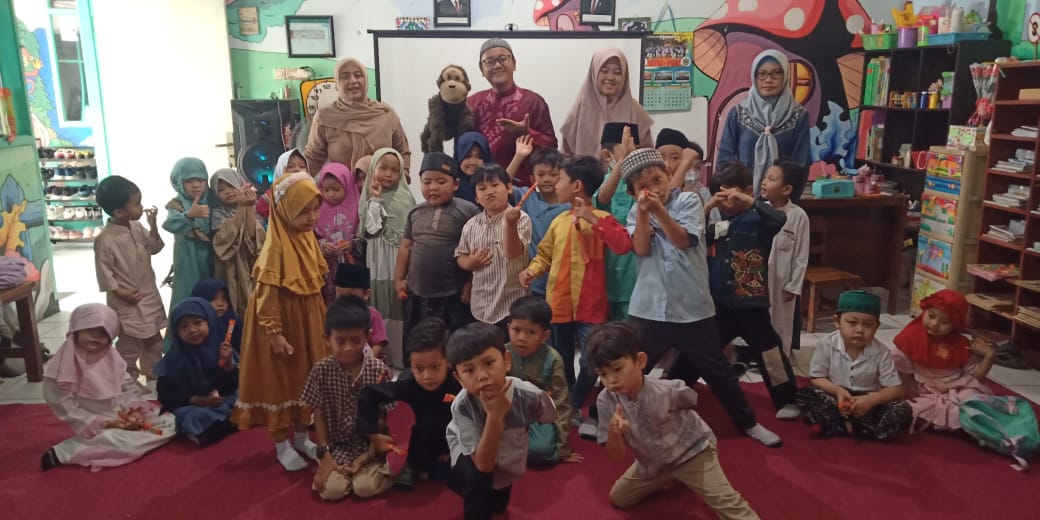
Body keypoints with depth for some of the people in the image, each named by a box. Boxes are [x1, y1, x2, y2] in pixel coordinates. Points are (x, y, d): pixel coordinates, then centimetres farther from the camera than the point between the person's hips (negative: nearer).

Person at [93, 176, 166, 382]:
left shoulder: (137, 227, -1)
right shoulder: (106, 239, -22)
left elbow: (154, 248, 7)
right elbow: (104, 271, -17)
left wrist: (153, 225, -6)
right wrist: (120, 292, -19)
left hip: (149, 295, 8)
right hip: (127, 302, -8)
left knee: (154, 340, 19)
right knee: (129, 345, 3)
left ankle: (155, 377, 35)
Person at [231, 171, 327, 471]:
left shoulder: (309, 238, 2)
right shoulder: (276, 247, -22)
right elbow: (267, 294, -21)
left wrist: (322, 319, 16)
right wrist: (274, 333, -20)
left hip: (308, 320, 8)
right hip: (281, 321, -8)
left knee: (307, 380, 17)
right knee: (280, 382, 6)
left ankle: (302, 436, 34)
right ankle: (282, 445, 21)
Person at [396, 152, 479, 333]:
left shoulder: (467, 211, -10)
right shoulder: (415, 213, 8)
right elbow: (406, 247, 14)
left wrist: (471, 283, -9)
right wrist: (399, 279, 13)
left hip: (454, 296, -5)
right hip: (417, 295, 6)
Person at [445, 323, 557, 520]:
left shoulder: (529, 395, -34)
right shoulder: (462, 406, -40)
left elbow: (548, 420, -9)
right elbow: (483, 464, -38)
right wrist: (494, 416, -49)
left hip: (505, 456, 4)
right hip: (470, 452, -3)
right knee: (477, 478, -36)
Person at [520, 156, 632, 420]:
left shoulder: (601, 218, -8)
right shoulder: (558, 221, 9)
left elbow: (623, 245, -24)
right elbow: (545, 254, 15)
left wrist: (593, 219, -26)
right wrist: (532, 270, -5)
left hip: (589, 307, -5)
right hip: (560, 305, 6)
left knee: (591, 363, -6)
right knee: (563, 362, 17)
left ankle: (575, 408, 16)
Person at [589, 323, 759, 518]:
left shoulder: (667, 390, -33)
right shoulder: (606, 401, -23)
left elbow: (690, 401, -7)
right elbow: (616, 454, -16)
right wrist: (613, 431, -38)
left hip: (691, 451, -5)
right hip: (652, 463, 5)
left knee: (727, 504, -17)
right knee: (618, 498, 19)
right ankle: (666, 478, 36)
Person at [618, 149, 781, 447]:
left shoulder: (688, 201, -2)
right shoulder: (636, 212, 6)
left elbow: (683, 240, -15)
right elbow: (641, 248, -9)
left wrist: (659, 209, -24)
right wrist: (644, 211, -18)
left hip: (692, 307, -1)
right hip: (648, 309, 2)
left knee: (717, 370, 11)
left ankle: (747, 422, 29)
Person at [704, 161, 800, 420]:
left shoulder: (756, 220, -7)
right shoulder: (716, 224, 5)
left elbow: (779, 219, -25)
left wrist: (748, 200, -24)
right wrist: (706, 208, -8)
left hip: (751, 304, -4)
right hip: (719, 304, 4)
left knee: (768, 351, 5)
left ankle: (787, 400, 21)